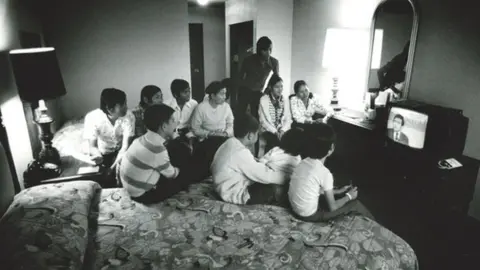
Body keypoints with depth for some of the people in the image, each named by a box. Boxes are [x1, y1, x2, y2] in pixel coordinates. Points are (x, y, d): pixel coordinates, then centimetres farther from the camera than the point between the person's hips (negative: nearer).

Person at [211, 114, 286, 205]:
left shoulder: (231, 143, 1)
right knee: (276, 190, -18)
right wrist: (287, 176, -13)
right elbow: (265, 176, -25)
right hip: (236, 195, -10)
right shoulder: (241, 152, -27)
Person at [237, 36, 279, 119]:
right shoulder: (249, 60, -18)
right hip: (245, 91, -1)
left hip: (258, 92, 1)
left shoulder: (274, 62, -16)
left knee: (256, 116, 2)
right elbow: (241, 77, -3)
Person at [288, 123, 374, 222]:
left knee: (336, 195, 25)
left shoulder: (305, 162, -3)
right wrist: (348, 196, 3)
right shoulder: (324, 173, -24)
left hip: (296, 208, 7)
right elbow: (332, 207, -13)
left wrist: (338, 191, 17)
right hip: (309, 215, -7)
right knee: (355, 204, 7)